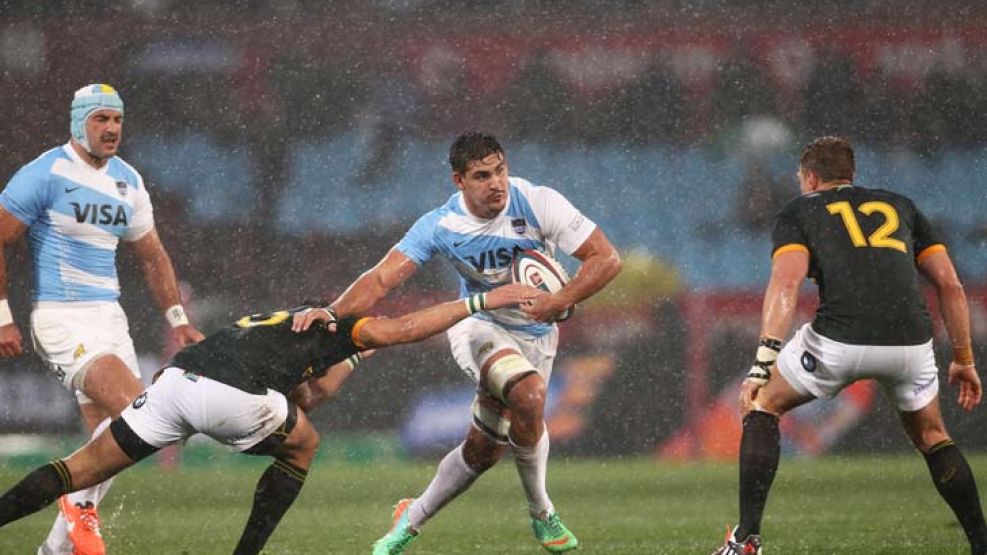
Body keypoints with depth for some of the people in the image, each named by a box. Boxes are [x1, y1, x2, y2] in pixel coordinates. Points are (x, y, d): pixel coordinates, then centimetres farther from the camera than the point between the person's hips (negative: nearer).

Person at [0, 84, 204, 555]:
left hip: (109, 317, 7)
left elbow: (153, 257, 23)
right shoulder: (47, 174, -9)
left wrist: (178, 319, 15)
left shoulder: (127, 182, 12)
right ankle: (80, 503, -4)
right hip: (61, 318, -7)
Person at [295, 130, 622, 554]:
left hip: (535, 335, 2)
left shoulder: (539, 204, -19)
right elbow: (383, 277, -23)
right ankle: (541, 514, -11)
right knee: (528, 396, -32)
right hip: (477, 325, -2)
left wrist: (560, 302, -32)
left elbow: (606, 259, -18)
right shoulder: (441, 225, -17)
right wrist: (333, 313, -40)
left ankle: (412, 520, 28)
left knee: (484, 450, 3)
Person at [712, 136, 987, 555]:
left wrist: (764, 361, -9)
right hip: (911, 342, 3)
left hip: (840, 341, -3)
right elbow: (950, 285, 21)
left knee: (762, 407, 20)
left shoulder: (799, 211, 18)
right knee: (931, 437, 29)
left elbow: (787, 281, -1)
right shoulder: (900, 206, 28)